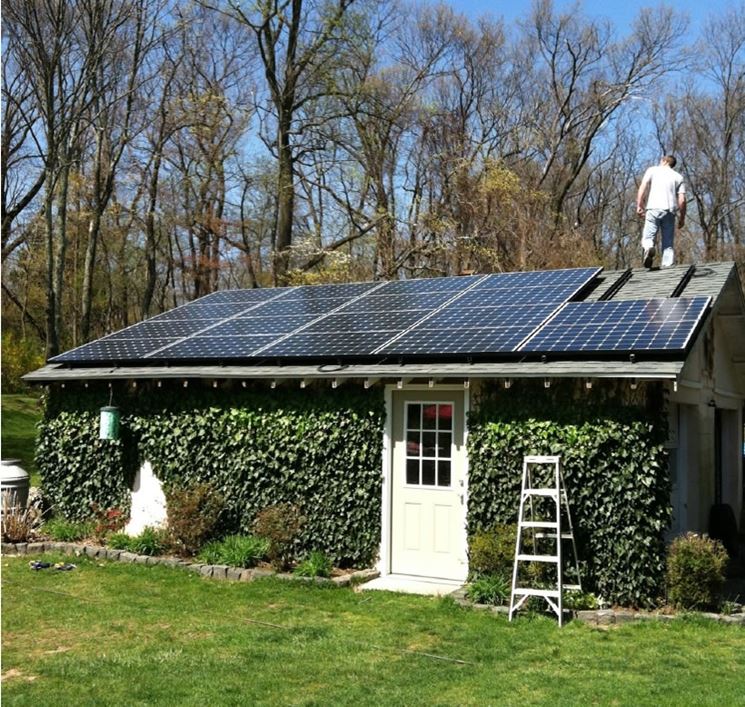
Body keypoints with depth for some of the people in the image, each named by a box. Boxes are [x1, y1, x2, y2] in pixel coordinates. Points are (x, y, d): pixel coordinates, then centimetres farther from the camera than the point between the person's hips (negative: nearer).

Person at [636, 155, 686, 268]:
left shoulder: (652, 170, 15)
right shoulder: (678, 177, 19)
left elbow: (643, 187, -2)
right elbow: (682, 200, 8)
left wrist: (639, 205, -5)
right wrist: (682, 217, 14)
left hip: (653, 208, -2)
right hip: (670, 211, 2)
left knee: (648, 236, -4)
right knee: (668, 243, 6)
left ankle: (648, 248, -36)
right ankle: (667, 265, -7)